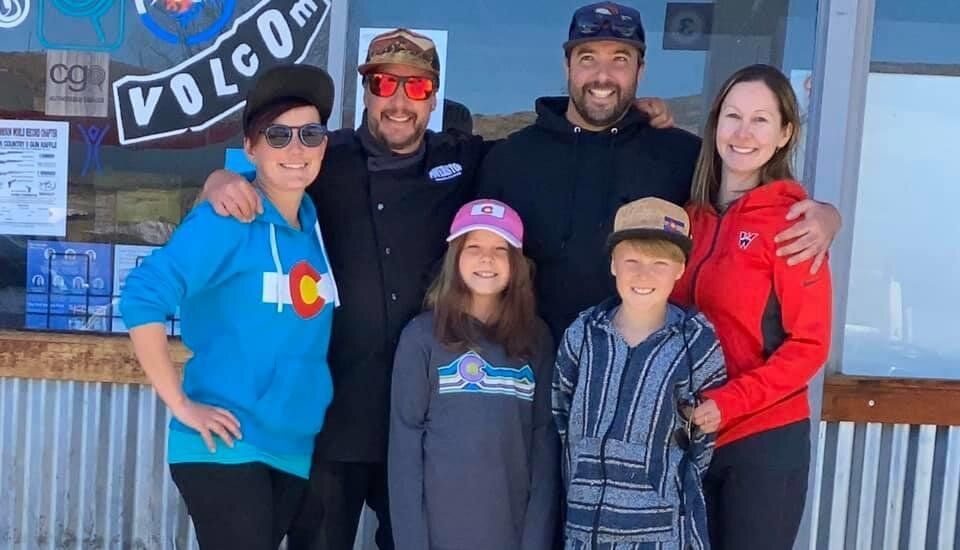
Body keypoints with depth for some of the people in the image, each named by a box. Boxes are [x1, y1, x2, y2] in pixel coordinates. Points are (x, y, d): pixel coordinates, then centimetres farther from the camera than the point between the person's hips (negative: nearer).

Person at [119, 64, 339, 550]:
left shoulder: (315, 223, 7)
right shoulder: (226, 220, -12)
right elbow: (142, 298, -18)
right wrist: (179, 403, -17)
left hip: (297, 448, 7)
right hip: (227, 446, -6)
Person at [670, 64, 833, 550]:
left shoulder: (791, 220, -8)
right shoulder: (690, 214, 6)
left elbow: (809, 344, -10)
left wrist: (728, 403, -19)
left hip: (766, 439, -4)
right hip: (688, 438, 5)